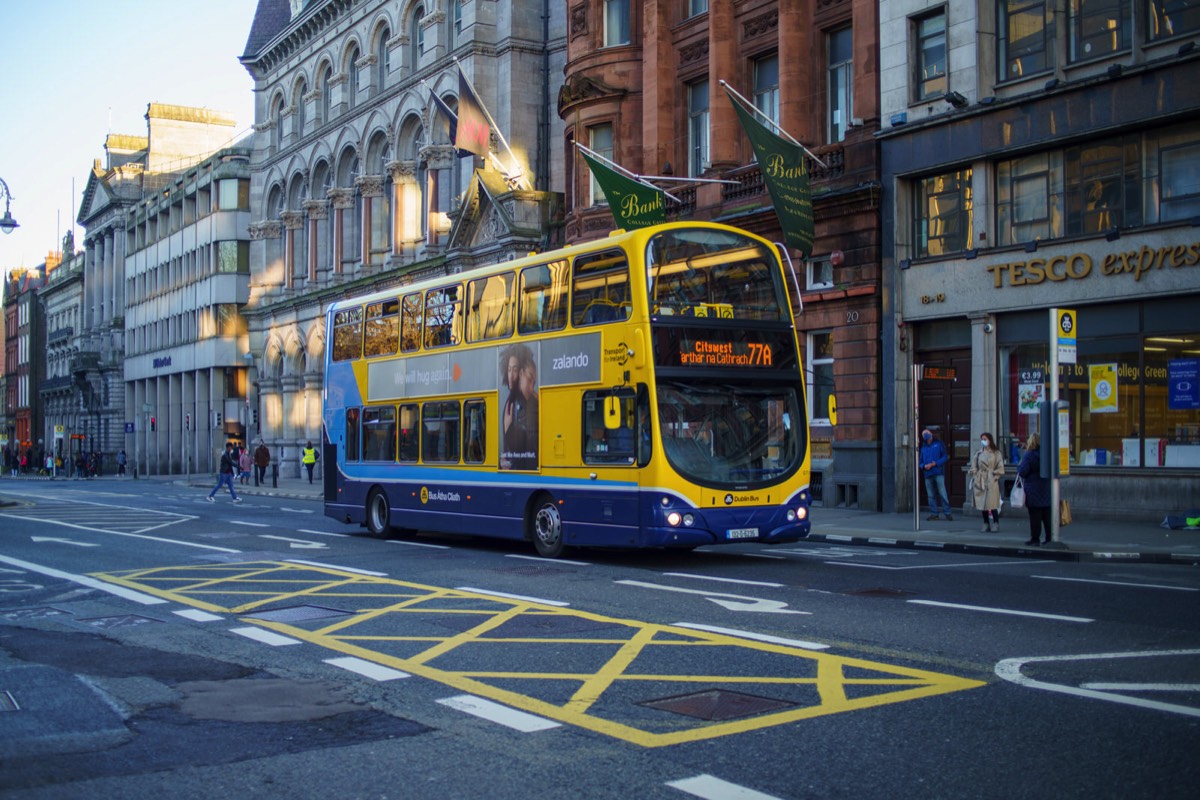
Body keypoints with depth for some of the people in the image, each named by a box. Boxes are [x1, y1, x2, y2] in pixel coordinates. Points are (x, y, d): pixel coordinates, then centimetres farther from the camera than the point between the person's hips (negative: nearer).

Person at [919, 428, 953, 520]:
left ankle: (947, 513, -7)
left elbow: (945, 457, -1)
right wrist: (924, 466, -5)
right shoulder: (923, 447, 18)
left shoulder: (938, 443, 6)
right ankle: (933, 513, 10)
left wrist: (935, 463, -12)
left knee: (942, 494, -9)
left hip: (938, 472, -4)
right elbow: (921, 462, 19)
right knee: (931, 495, 5)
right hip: (928, 474, 4)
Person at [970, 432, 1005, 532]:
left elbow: (1000, 468, 1)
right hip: (980, 481, 4)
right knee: (982, 504, 4)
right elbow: (974, 467, 11)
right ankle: (986, 523, 12)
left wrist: (994, 475, -9)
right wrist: (975, 477, 0)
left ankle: (995, 524, -4)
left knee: (992, 503, -11)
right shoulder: (978, 453, 12)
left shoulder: (996, 453, 3)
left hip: (991, 481, -4)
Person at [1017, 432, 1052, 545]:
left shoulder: (1029, 455, -12)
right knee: (1047, 515, 8)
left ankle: (1035, 538, 3)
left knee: (1035, 516, 0)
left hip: (1033, 491, -5)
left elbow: (1022, 472, -15)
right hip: (1047, 489, 5)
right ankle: (1049, 538, 10)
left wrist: (1019, 467, 5)